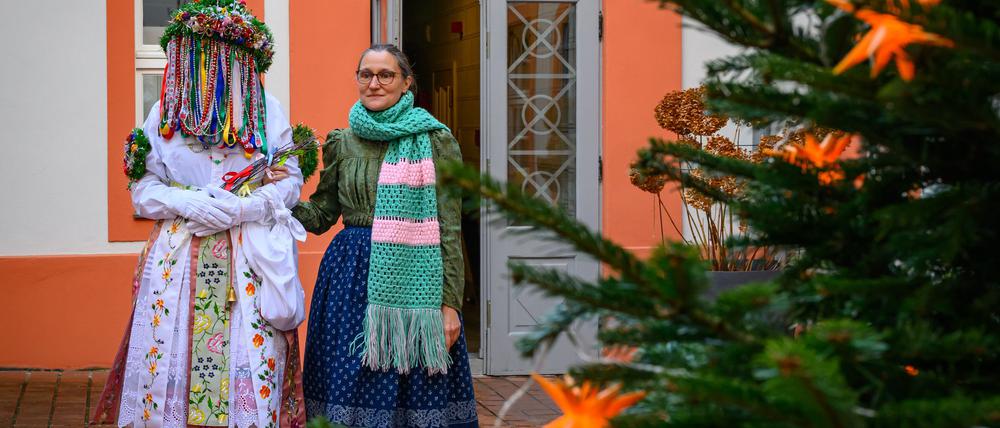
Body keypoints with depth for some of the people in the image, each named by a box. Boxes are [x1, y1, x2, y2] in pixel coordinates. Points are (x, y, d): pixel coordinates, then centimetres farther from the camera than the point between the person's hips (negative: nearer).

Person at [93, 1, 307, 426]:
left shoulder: (267, 110, 5)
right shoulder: (165, 111, 7)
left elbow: (290, 183, 1)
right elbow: (143, 191, 4)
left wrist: (234, 208, -14)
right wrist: (192, 204, -15)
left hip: (249, 260, -1)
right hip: (180, 259, 1)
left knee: (248, 363, -5)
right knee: (173, 361, -2)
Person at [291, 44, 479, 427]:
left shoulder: (435, 141, -1)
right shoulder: (341, 143, 10)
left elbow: (449, 229, -4)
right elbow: (319, 216, 14)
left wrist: (450, 303, -9)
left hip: (413, 277, -3)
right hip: (350, 278, 3)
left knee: (412, 394, 1)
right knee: (349, 389, 5)